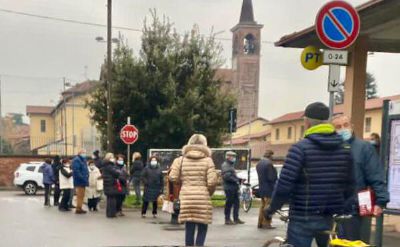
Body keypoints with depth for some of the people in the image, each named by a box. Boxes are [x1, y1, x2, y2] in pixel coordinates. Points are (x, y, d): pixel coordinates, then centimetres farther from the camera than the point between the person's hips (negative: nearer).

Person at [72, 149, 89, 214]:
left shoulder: (83, 160, 19)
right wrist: (82, 178, -24)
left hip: (83, 181, 10)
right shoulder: (76, 160, -12)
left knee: (82, 195, 12)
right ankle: (78, 209, -3)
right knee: (80, 195, -7)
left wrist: (86, 176, 13)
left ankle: (79, 208, 19)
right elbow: (76, 171, -22)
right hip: (79, 181, -10)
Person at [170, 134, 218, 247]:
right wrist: (209, 192, 9)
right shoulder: (207, 160, -2)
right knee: (202, 228, 6)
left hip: (186, 198, 2)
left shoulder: (181, 159, 5)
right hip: (203, 199, -2)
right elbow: (212, 181, -9)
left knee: (189, 229, 8)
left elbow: (173, 177, 0)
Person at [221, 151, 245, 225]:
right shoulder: (225, 165, -10)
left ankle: (236, 219, 16)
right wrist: (236, 180, -17)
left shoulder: (231, 165, 22)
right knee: (229, 203, -5)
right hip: (229, 187, -10)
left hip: (234, 187, 10)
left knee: (236, 203, 10)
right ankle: (227, 219, 1)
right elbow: (227, 176, -20)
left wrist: (239, 180, 11)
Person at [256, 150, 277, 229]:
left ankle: (260, 223, 20)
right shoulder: (268, 163, -19)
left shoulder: (259, 164, 10)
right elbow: (271, 177, -21)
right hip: (269, 188, -9)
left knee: (263, 205, 16)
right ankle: (266, 223, 0)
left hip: (261, 188, 9)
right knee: (268, 206, -2)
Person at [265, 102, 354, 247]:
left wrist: (272, 209, -2)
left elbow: (284, 185, -16)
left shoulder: (300, 148, -11)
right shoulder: (344, 149, 6)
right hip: (332, 219, 5)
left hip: (303, 218, -5)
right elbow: (349, 186, 6)